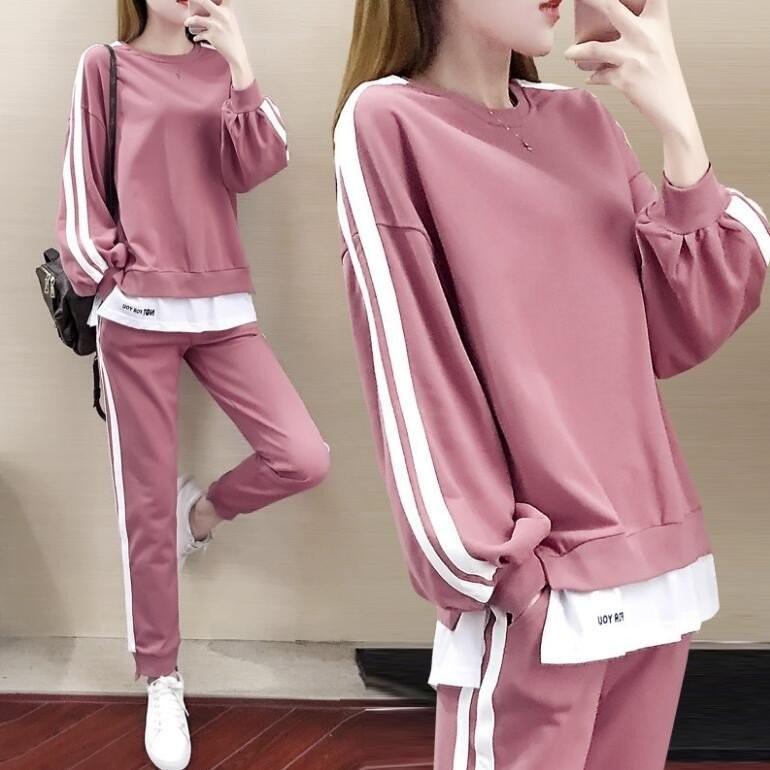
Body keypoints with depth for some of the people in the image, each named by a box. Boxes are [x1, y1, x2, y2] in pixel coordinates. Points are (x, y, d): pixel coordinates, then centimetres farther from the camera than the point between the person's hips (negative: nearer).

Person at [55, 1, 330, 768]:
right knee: (146, 504, 2)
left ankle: (204, 509, 21)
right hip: (135, 313, -3)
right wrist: (99, 267, -3)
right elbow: (81, 186, 5)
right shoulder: (103, 68, 4)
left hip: (222, 308, 3)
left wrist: (241, 68, -12)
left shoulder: (223, 68, 12)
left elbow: (255, 167, -2)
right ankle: (162, 681, 18)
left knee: (303, 457, -12)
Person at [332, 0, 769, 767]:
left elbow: (684, 331, 3)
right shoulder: (386, 122, -7)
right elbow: (410, 370, -10)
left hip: (658, 568, 6)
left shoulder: (583, 118, 9)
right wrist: (485, 566, -12)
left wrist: (677, 126, -4)